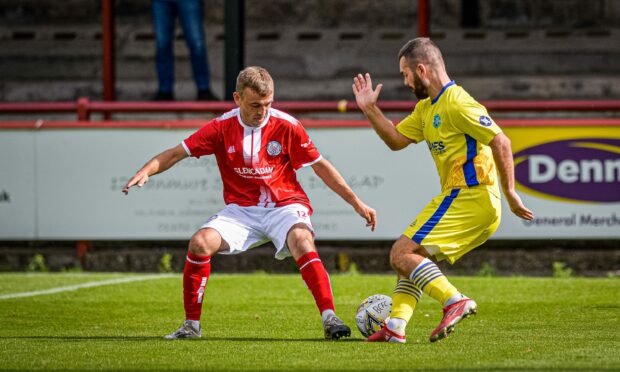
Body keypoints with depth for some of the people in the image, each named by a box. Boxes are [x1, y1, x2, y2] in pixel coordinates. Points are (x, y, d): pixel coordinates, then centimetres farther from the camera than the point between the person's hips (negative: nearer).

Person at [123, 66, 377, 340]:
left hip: (284, 206, -2)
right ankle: (191, 325, -6)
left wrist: (356, 203, 1)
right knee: (200, 243, -20)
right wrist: (146, 171, -21)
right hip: (241, 209, 2)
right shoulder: (222, 127, -5)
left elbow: (320, 166, 0)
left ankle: (329, 318, -32)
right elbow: (177, 153, -2)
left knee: (302, 242, -34)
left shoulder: (286, 126, -9)